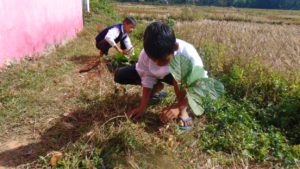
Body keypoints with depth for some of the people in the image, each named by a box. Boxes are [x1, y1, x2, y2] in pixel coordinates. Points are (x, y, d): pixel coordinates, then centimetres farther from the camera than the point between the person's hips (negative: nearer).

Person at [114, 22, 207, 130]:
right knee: (120, 76, -11)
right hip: (158, 75, 4)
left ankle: (183, 110, -19)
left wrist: (179, 107, -41)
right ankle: (157, 87, 7)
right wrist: (142, 107, -24)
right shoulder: (146, 53, -29)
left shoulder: (188, 53, -38)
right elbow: (148, 78, -18)